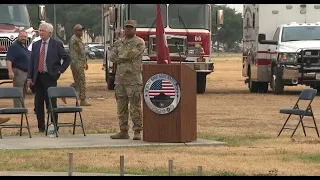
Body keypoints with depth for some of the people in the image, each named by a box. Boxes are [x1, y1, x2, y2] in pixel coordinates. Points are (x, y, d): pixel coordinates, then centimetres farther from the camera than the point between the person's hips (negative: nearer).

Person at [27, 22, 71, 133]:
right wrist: (29, 78, 5)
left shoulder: (57, 44, 0)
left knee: (51, 103, -5)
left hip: (50, 77, -4)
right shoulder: (35, 45, 12)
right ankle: (41, 127, 13)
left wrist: (60, 71, -3)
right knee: (38, 103, 5)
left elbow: (67, 58, 4)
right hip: (37, 77, 4)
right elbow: (31, 62, 11)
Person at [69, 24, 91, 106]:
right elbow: (72, 53, -20)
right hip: (77, 65, -10)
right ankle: (83, 100, -1)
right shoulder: (74, 40, -14)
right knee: (81, 82, -6)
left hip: (81, 64, 10)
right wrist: (74, 66, -23)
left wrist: (85, 62, 25)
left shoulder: (79, 39, 18)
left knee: (78, 82, 12)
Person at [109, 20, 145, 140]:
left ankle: (137, 131, -4)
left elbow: (131, 54, -13)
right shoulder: (119, 43, 16)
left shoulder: (139, 42, -2)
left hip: (133, 79, -6)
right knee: (121, 106, 7)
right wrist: (126, 57, -8)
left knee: (135, 106, -6)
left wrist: (119, 57, 1)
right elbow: (112, 57, 4)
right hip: (120, 79, 6)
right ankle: (123, 131, 12)